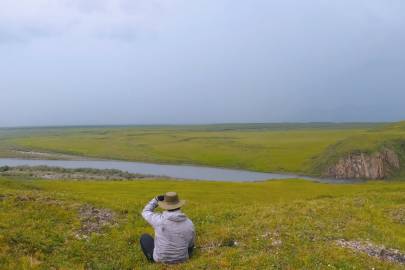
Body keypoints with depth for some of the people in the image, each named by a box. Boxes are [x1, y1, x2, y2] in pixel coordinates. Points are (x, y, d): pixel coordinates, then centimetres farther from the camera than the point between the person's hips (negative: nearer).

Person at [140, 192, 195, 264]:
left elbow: (145, 213, 1)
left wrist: (156, 199, 2)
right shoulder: (189, 223, -16)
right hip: (181, 259, 2)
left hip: (160, 259, -2)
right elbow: (190, 244, 2)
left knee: (144, 237, 21)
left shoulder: (159, 220, -22)